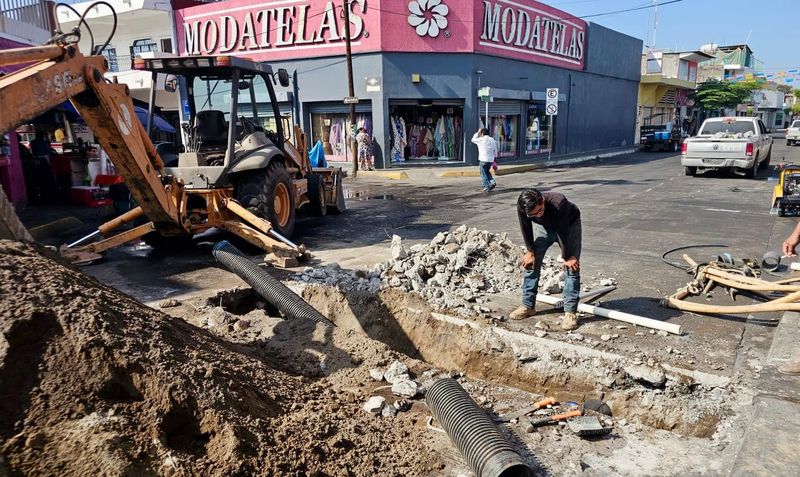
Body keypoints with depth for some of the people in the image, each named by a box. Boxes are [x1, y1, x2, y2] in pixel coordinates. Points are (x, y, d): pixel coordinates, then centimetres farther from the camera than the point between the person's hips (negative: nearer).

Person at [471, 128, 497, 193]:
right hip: (491, 160, 6)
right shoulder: (492, 140, 7)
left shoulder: (481, 140, -9)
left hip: (483, 160, -6)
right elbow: (495, 150, 11)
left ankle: (487, 187, 2)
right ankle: (492, 182, 7)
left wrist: (477, 133, 16)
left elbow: (473, 140, 10)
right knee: (487, 172, 24)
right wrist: (495, 157, 20)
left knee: (483, 174, 5)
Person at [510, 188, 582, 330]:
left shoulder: (558, 203, -44)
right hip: (543, 226, 4)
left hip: (569, 224, -3)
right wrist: (530, 251, -6)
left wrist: (567, 257, -24)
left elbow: (563, 232, -34)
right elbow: (526, 229, -14)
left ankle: (570, 312, -9)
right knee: (530, 262, 0)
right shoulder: (521, 207, -32)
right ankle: (528, 306, 12)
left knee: (572, 266, -13)